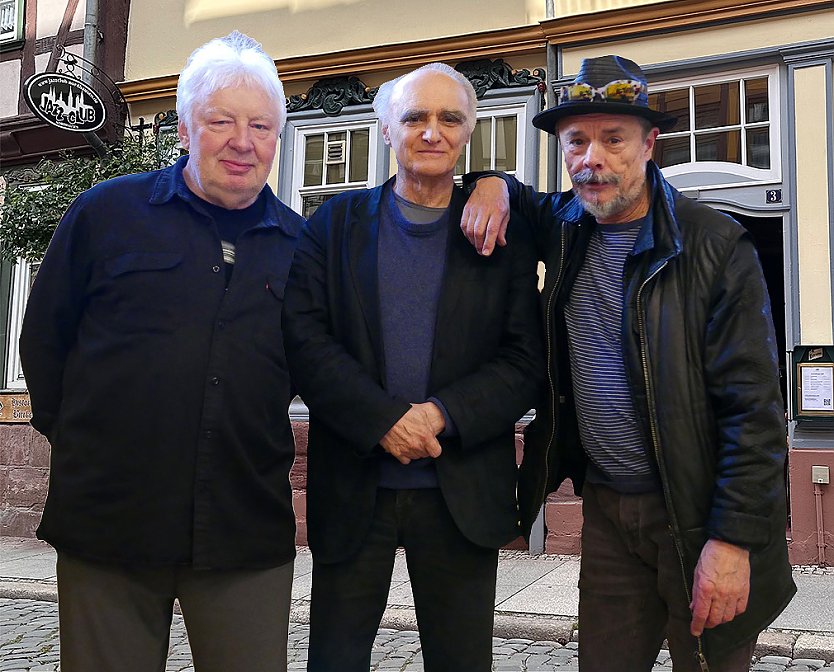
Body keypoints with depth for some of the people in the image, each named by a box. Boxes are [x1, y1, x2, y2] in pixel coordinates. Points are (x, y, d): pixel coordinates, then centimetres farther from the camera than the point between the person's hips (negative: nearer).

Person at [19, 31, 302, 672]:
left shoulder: (301, 243, 7)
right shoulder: (108, 211, 3)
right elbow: (44, 337, 8)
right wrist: (74, 437, 5)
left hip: (248, 531, 1)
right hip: (108, 519, -1)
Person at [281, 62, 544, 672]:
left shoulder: (503, 233, 3)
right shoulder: (336, 223, 4)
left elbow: (525, 361, -2)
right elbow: (305, 340, -6)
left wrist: (442, 415, -16)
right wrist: (384, 418, -17)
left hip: (463, 496, 0)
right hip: (352, 489, 0)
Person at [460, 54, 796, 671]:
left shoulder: (715, 245, -13)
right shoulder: (565, 226, 3)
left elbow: (753, 408, -15)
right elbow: (521, 199, 26)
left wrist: (735, 540, -18)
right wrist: (493, 184, 1)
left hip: (697, 515, -4)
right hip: (607, 508, 5)